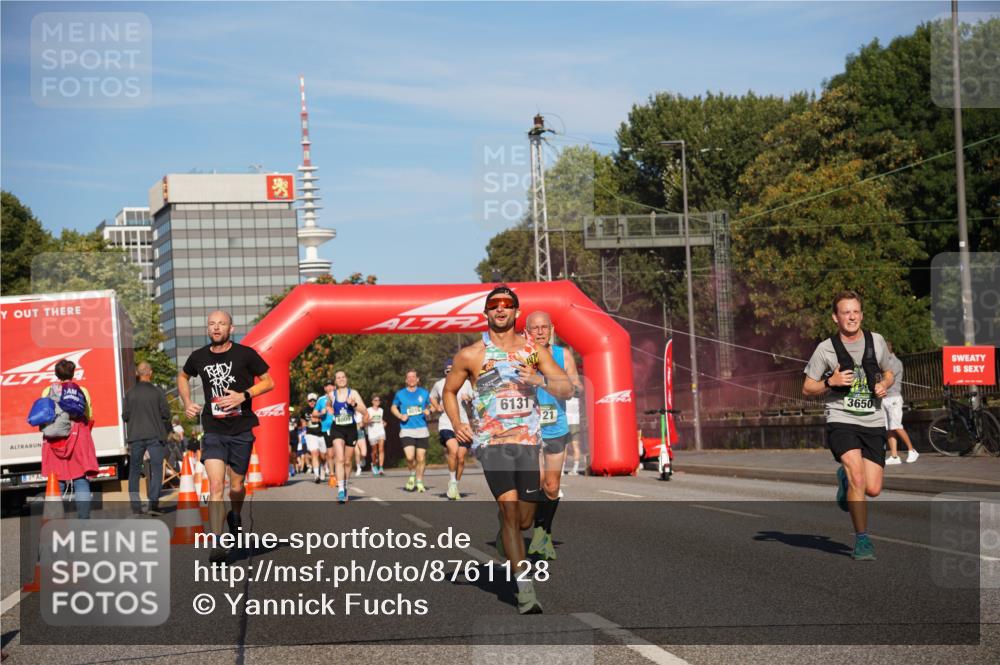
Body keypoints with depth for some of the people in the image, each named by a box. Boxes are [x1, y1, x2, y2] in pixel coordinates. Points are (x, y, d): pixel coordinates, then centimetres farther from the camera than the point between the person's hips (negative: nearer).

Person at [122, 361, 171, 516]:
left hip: (135, 436, 2)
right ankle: (154, 503, -13)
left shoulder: (130, 393, 0)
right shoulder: (158, 392, -5)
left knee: (134, 471, 11)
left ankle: (136, 506, 9)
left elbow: (125, 416, 2)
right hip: (155, 435, -2)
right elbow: (166, 414, -4)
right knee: (156, 470, 0)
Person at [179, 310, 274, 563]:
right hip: (213, 431, 0)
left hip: (241, 430, 0)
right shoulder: (199, 357, 2)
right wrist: (187, 403, 8)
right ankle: (217, 544, -18)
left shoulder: (245, 354, -5)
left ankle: (235, 517, 47)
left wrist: (244, 395, -14)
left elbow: (268, 382, 1)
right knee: (215, 485, -15)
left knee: (237, 485, 12)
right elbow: (183, 377, 23)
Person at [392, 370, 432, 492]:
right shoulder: (400, 394, 4)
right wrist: (400, 416, -2)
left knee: (421, 458, 1)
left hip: (422, 429, 1)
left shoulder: (424, 393, 7)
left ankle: (419, 482, 16)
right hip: (406, 430, -1)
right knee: (410, 457, -16)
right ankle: (412, 474, 14)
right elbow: (394, 407, 17)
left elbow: (428, 406, 20)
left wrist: (428, 411, -3)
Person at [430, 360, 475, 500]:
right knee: (453, 450, -27)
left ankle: (455, 486, 23)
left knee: (461, 458, 3)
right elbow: (432, 397, 24)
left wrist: (468, 399, -10)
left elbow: (474, 399, 13)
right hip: (446, 424, -2)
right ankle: (452, 482, -11)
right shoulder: (439, 384, 4)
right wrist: (437, 408, 5)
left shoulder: (466, 383, 3)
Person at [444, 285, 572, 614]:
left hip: (528, 442, 3)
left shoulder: (534, 351, 7)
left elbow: (566, 390, 2)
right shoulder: (470, 355, 2)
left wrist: (540, 380, -18)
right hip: (491, 441, -3)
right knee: (510, 508, -20)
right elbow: (449, 391, 16)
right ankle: (525, 589, -20)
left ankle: (504, 537, 46)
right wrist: (457, 425, 0)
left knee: (524, 520, 8)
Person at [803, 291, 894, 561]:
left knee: (873, 489, -3)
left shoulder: (876, 341, 7)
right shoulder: (825, 349, -2)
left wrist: (884, 385, 0)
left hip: (873, 422, 3)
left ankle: (845, 479, 33)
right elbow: (806, 389, 4)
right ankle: (862, 539, -9)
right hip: (841, 420, -3)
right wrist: (831, 382, -15)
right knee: (858, 476, -23)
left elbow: (888, 373, 23)